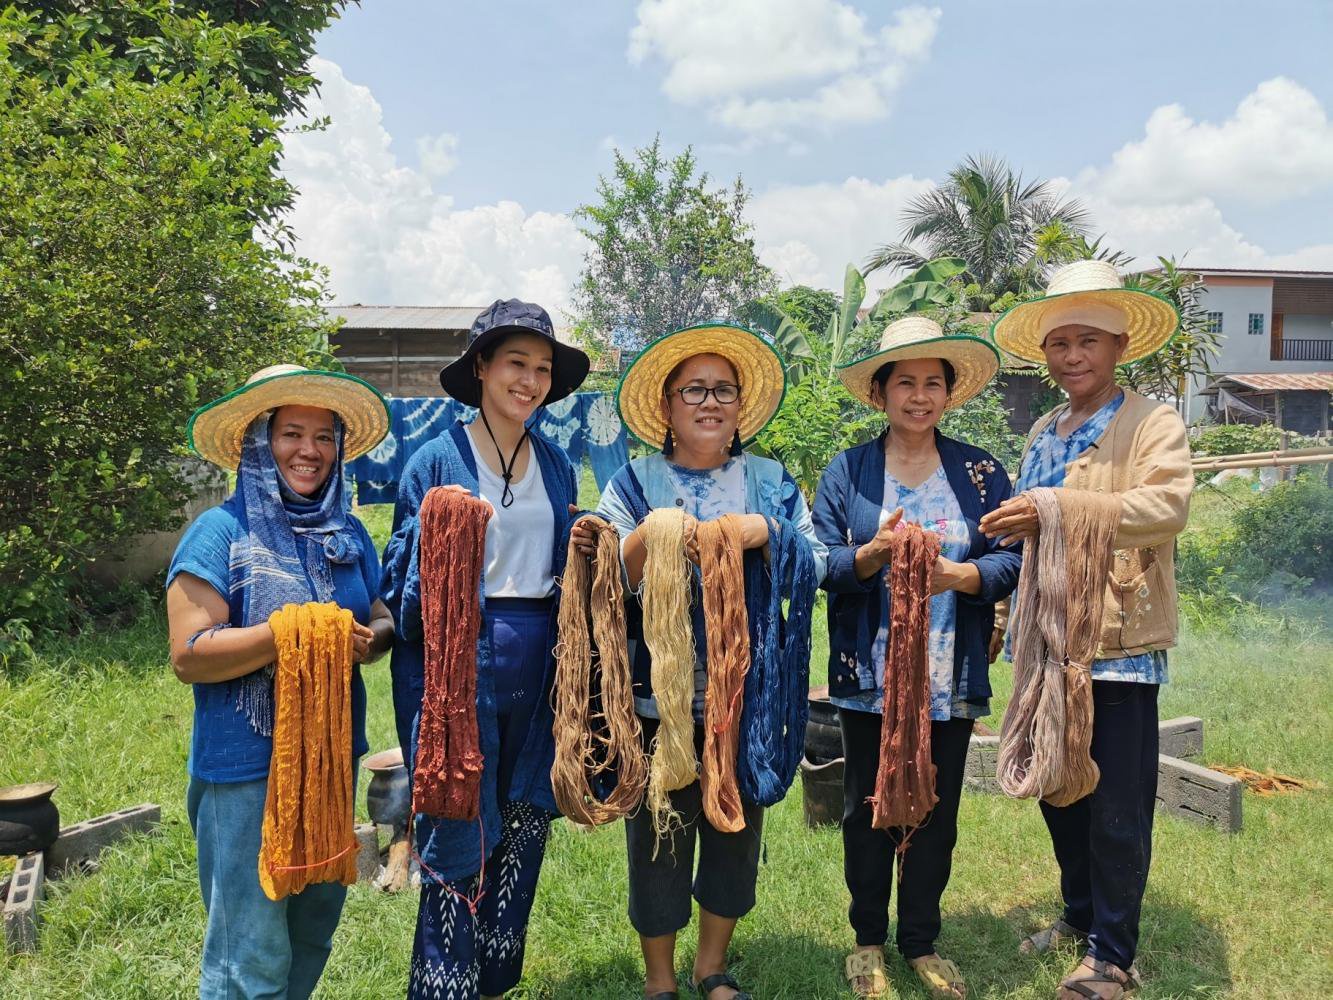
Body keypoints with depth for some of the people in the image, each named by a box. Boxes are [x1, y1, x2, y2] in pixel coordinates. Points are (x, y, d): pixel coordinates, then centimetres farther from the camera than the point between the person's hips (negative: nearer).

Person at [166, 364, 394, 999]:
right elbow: (188, 656, -17)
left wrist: (369, 638, -10)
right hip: (248, 766, -6)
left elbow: (383, 620, 13)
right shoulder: (221, 532, -11)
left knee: (316, 924, 21)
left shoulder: (348, 534, 6)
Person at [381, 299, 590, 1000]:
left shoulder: (556, 465, 10)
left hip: (536, 672, 5)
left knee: (523, 834, 13)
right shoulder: (439, 459, -4)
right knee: (459, 841, 0)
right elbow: (403, 581, -4)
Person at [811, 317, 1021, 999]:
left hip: (950, 681, 1)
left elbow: (1012, 561, -4)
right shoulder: (847, 471, 1)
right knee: (866, 809, 10)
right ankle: (868, 939, 31)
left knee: (937, 813, 12)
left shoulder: (982, 473, 4)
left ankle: (921, 941, 32)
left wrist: (957, 574, -22)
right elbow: (818, 563, -6)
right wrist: (873, 554, -25)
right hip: (868, 678, -1)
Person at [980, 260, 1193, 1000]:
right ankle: (1080, 915, 38)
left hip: (1119, 643, -6)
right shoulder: (1044, 432, 14)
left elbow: (1167, 505, -25)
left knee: (1117, 810, 4)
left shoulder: (1152, 424, -6)